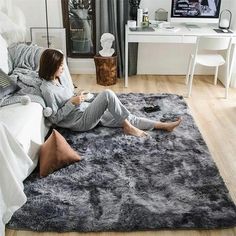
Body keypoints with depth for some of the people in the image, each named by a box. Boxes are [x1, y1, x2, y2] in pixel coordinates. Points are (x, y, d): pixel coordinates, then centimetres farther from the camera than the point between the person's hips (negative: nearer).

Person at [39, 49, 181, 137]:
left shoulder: (61, 77, 8)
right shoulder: (47, 89, -17)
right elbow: (55, 118, -16)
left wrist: (78, 98, 1)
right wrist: (72, 103, -20)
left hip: (87, 111, 8)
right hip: (80, 121, -8)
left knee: (127, 119, -1)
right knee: (107, 94, -27)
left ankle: (164, 125, 4)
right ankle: (128, 127, -13)